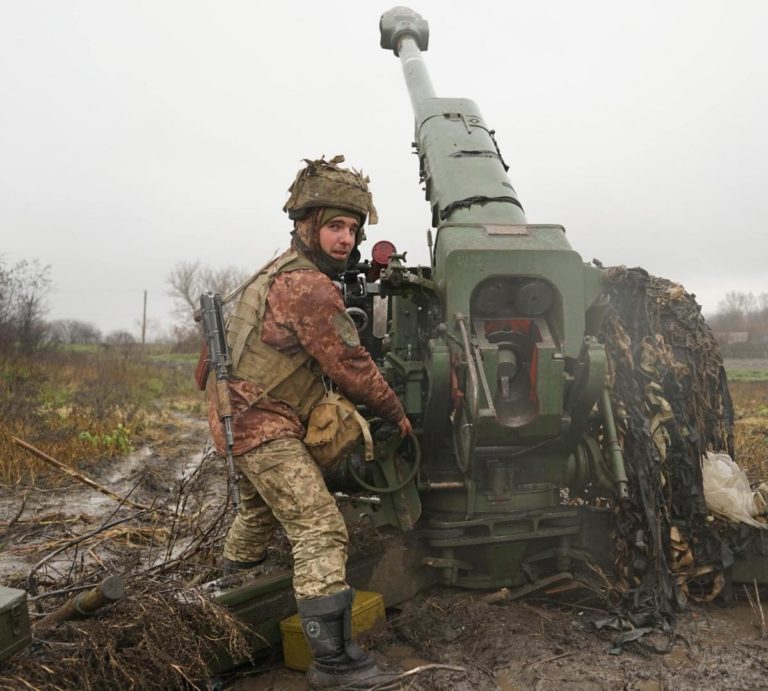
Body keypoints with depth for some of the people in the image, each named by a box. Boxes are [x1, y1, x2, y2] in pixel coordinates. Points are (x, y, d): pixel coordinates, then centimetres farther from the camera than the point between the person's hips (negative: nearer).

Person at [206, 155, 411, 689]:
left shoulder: (284, 271, 12)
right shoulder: (309, 287, -21)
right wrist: (396, 413, -2)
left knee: (259, 513, 29)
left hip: (243, 416, 11)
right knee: (321, 531, -12)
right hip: (266, 425, -11)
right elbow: (351, 367, -17)